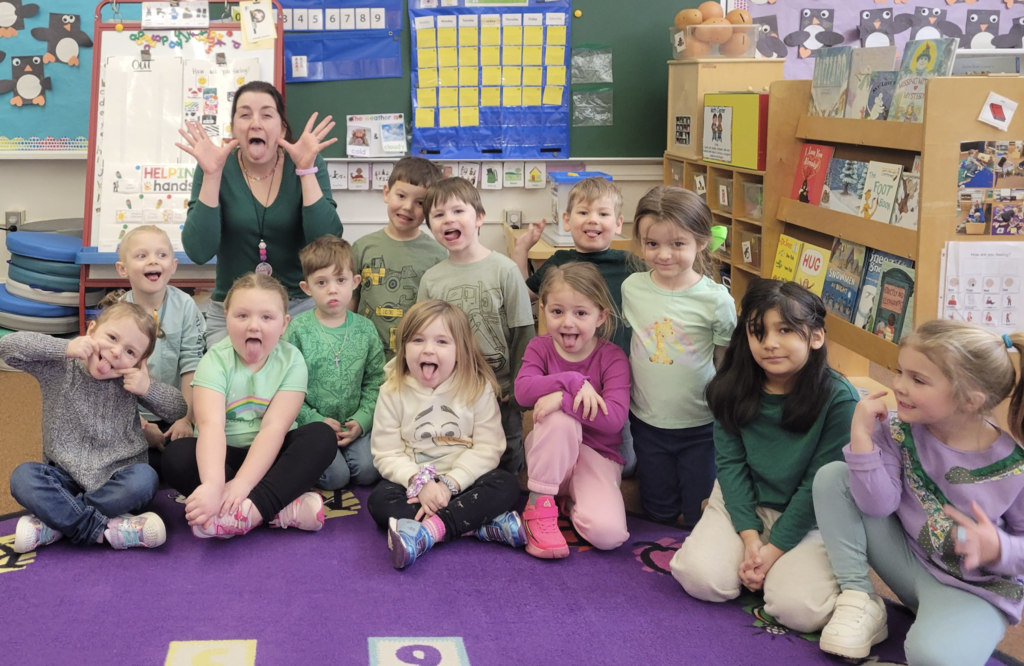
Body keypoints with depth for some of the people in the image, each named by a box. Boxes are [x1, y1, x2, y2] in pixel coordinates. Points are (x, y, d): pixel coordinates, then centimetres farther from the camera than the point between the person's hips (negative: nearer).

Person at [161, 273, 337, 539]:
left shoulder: (291, 361, -10)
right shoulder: (216, 360, -13)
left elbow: (275, 427, -21)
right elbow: (211, 424, -30)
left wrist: (241, 484, -35)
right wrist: (213, 485, -47)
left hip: (269, 456, 1)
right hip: (224, 455, -1)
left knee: (322, 436, -24)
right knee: (176, 454, -29)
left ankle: (250, 511, -38)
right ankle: (284, 509, -34)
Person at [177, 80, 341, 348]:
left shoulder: (307, 165, -5)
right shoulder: (217, 169, -6)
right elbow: (199, 252, -16)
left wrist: (306, 170, -22)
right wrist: (211, 175, -22)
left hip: (299, 310, 0)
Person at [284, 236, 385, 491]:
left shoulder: (365, 329, 4)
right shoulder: (297, 329, -5)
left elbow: (375, 382, 5)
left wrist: (361, 421, -9)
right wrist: (316, 421, -14)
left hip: (354, 424, 3)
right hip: (310, 423, -2)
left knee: (368, 471, -19)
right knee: (335, 475, -21)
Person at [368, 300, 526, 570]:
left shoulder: (478, 388, -6)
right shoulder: (393, 392, -4)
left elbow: (487, 448, -11)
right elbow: (387, 454, -7)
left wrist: (449, 483, -22)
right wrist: (420, 482, -25)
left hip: (463, 480, 0)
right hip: (414, 482, 1)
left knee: (506, 486, -27)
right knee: (379, 500, -28)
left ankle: (428, 530, -39)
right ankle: (480, 525, -33)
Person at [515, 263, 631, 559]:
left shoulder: (612, 357, -8)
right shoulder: (539, 347, -1)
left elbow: (614, 418, -23)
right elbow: (523, 390, -21)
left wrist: (562, 398, -31)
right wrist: (574, 381, -31)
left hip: (597, 456, -1)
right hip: (550, 450, 1)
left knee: (608, 533, -27)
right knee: (560, 418, -35)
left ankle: (572, 501, 7)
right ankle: (539, 505, -21)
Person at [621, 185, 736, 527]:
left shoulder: (716, 299, -16)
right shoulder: (632, 287, -7)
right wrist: (621, 399, 8)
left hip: (700, 426, -3)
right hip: (647, 422, 3)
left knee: (699, 516, 9)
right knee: (659, 511, 17)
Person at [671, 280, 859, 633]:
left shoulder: (839, 399, -18)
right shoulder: (732, 388, -7)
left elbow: (819, 485, -15)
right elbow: (730, 463, -6)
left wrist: (773, 549, -17)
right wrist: (749, 536, -16)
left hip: (809, 515, -2)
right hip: (744, 502, 3)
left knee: (798, 607, -24)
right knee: (700, 577, -21)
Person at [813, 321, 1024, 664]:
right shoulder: (899, 430, -12)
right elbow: (879, 505, -20)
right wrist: (861, 435, -28)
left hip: (976, 588, -5)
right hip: (907, 559, 5)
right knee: (832, 476, -11)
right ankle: (859, 600, -8)